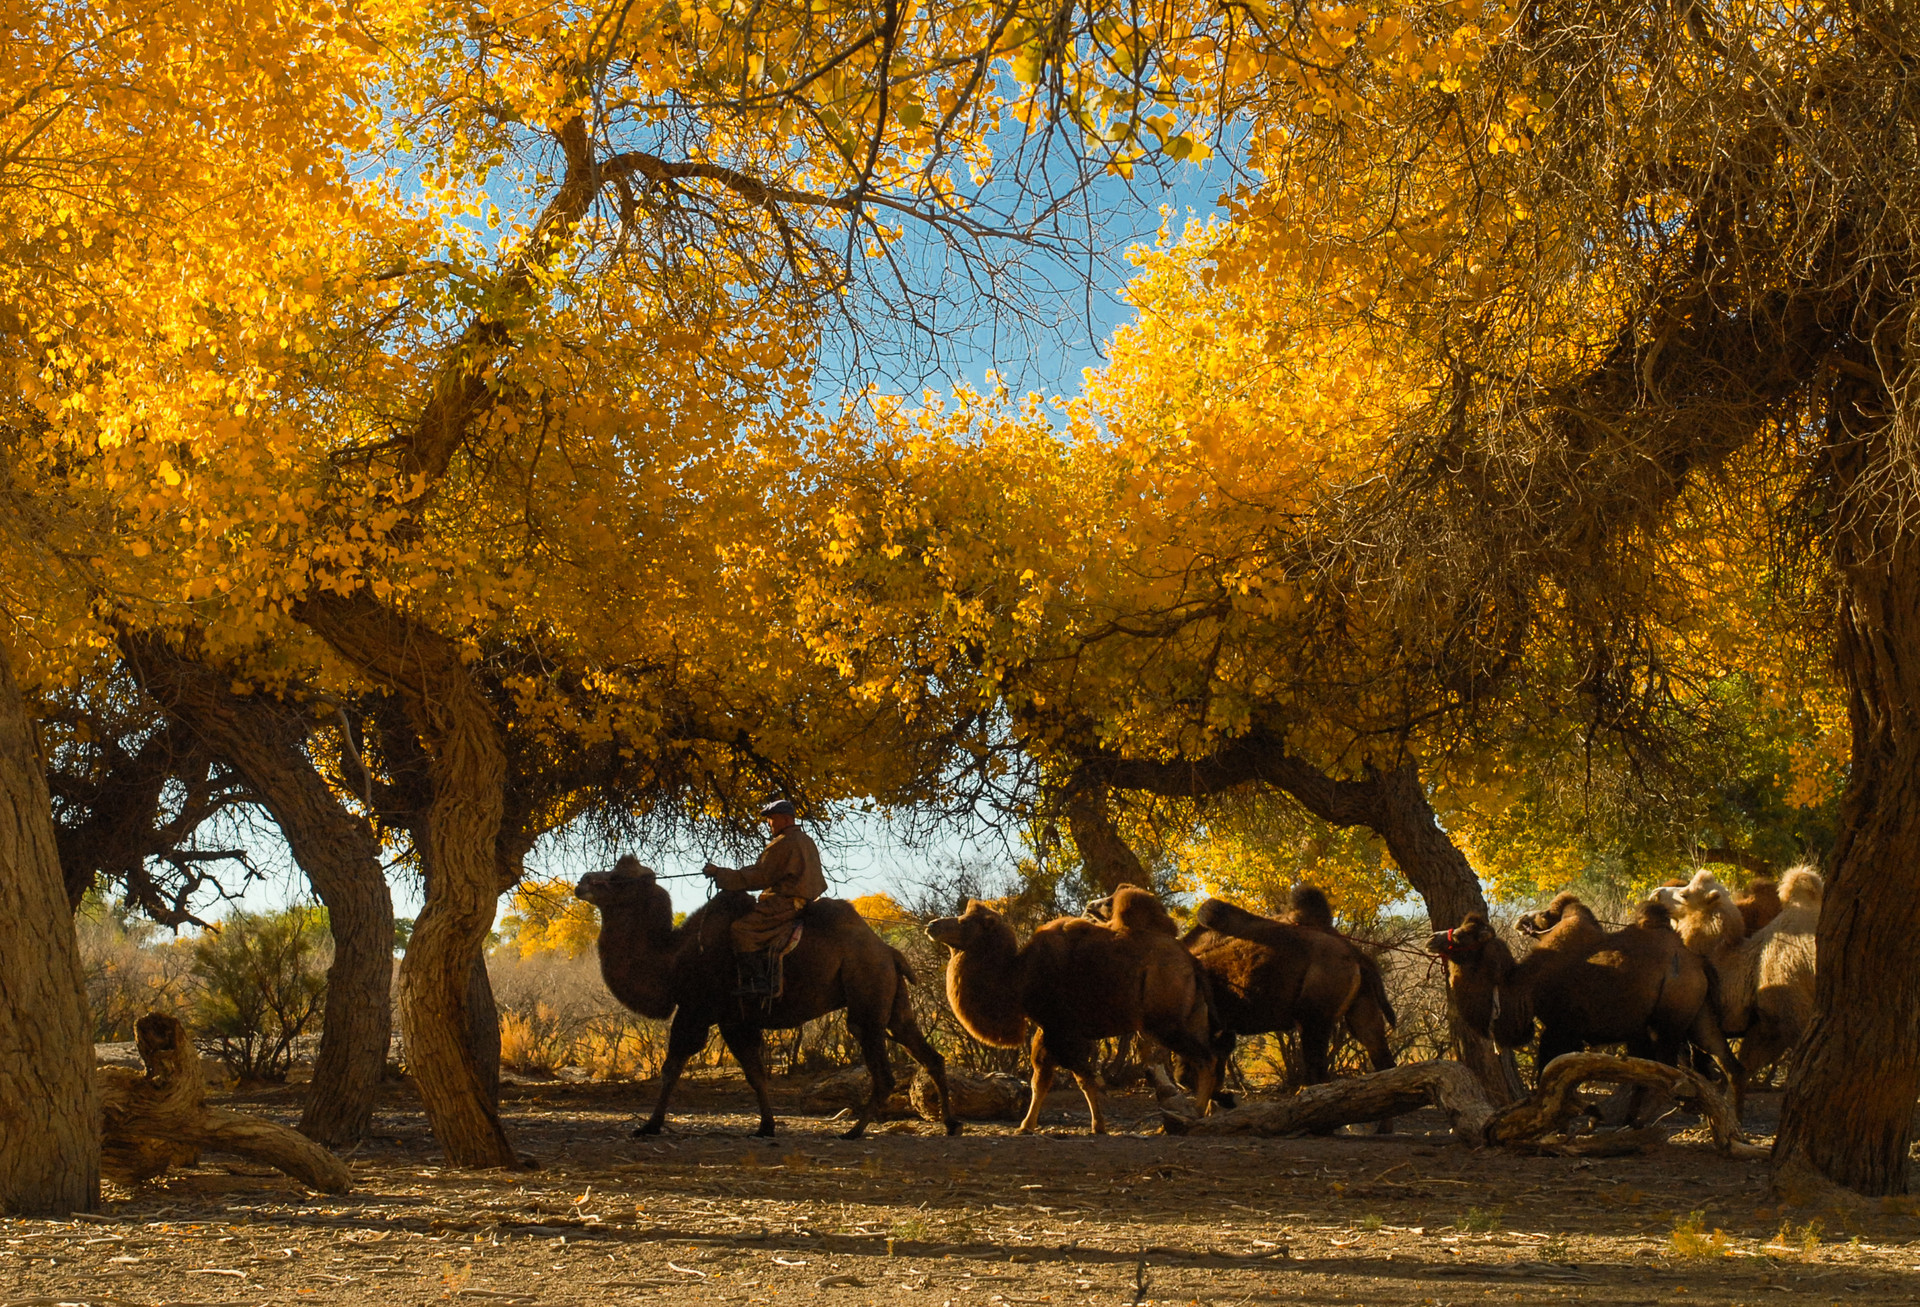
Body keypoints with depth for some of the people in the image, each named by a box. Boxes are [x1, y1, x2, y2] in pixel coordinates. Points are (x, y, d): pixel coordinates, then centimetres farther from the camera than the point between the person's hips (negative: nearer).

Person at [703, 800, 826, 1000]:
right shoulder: (807, 841, 18)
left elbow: (759, 877, -13)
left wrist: (720, 873, -8)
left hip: (786, 902, -11)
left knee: (743, 928, -14)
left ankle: (756, 982, -22)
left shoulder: (782, 844, -12)